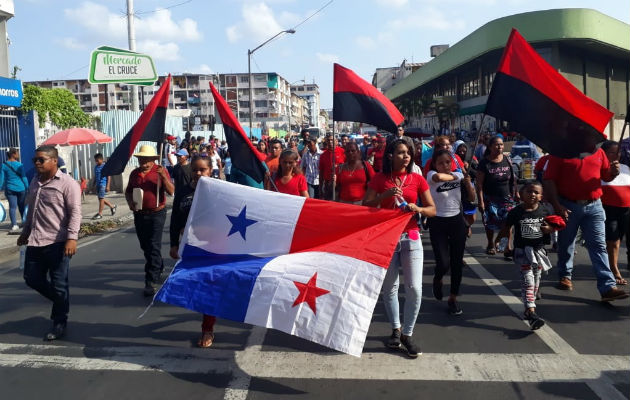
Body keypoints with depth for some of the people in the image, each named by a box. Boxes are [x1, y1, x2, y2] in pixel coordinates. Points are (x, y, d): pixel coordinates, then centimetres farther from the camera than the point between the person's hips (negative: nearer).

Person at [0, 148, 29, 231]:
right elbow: (24, 178, -5)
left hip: (9, 189, 1)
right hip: (20, 188, -1)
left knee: (12, 207, 1)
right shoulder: (19, 165, -7)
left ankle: (14, 225, -10)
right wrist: (27, 188, 1)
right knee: (22, 206, 13)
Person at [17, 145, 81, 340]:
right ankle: (61, 302, 35)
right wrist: (25, 232, 25)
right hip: (35, 242, 8)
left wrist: (72, 237, -24)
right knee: (32, 279, 13)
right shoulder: (35, 182, 14)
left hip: (57, 242, -7)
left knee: (59, 284, 2)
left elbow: (75, 213, -15)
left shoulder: (67, 183, -10)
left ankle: (59, 323, 17)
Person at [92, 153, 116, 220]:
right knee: (101, 199, 11)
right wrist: (94, 185, 18)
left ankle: (100, 214, -3)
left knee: (101, 198, -8)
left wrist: (107, 186, -14)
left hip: (103, 184, -8)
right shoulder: (96, 167, 12)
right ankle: (112, 206, 30)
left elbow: (108, 177, -9)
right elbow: (95, 177, 20)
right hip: (98, 184, 8)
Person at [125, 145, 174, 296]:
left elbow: (171, 191, -13)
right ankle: (159, 268, 40)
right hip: (139, 214, 6)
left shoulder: (160, 171, -6)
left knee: (154, 247, -9)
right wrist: (130, 202, 0)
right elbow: (128, 191, 20)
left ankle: (150, 282, -7)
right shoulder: (134, 173, 9)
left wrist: (164, 177, -28)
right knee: (145, 246, 17)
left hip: (156, 214, -6)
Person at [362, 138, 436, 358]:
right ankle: (396, 329, 29)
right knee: (389, 288, 9)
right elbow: (365, 206, -5)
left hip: (411, 238, 1)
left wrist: (417, 208, -16)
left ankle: (407, 334, 12)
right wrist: (385, 195, -19)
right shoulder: (379, 179, 0)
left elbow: (432, 210, 4)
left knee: (414, 288, -5)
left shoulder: (417, 179, 2)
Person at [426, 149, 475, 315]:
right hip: (438, 223, -4)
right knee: (443, 263, -10)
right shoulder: (431, 175, -10)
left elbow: (472, 199, 6)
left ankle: (453, 298, 21)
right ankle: (437, 280, 27)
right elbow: (439, 177, -36)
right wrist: (456, 177, -18)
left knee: (457, 263, 5)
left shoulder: (458, 175, 3)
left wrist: (468, 182, -10)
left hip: (457, 221, 4)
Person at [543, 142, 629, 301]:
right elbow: (549, 180, -8)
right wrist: (557, 206, -15)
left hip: (594, 206, 2)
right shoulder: (560, 152, -4)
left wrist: (614, 171, -8)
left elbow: (606, 176, 17)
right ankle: (565, 276, 33)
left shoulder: (598, 151, 9)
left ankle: (608, 287, -8)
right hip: (568, 207, -2)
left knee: (599, 246, -4)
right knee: (566, 244, 12)